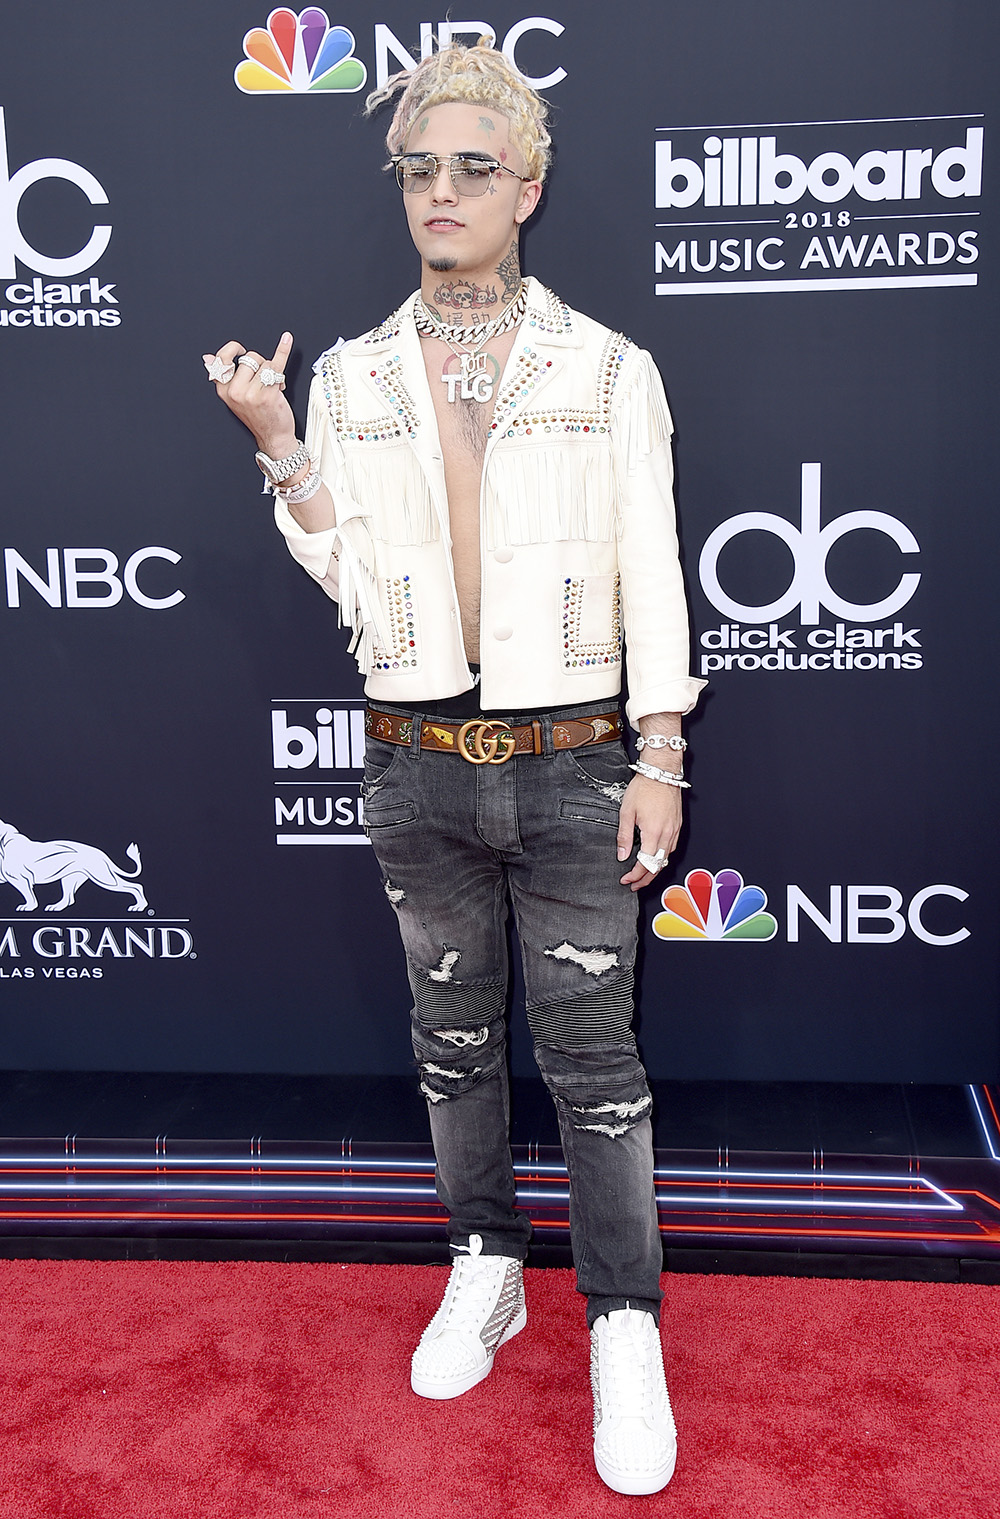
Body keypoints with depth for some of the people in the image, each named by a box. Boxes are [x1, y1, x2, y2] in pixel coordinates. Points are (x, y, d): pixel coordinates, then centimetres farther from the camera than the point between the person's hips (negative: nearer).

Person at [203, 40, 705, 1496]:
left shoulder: (611, 370, -1)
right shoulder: (350, 376, 4)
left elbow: (653, 575, -1)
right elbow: (353, 588, 2)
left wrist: (661, 758, -5)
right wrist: (275, 445, -10)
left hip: (570, 762, -2)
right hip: (416, 762, 3)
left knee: (592, 1056, 2)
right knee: (453, 1036, 15)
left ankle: (625, 1326, 18)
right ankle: (486, 1268, 34)